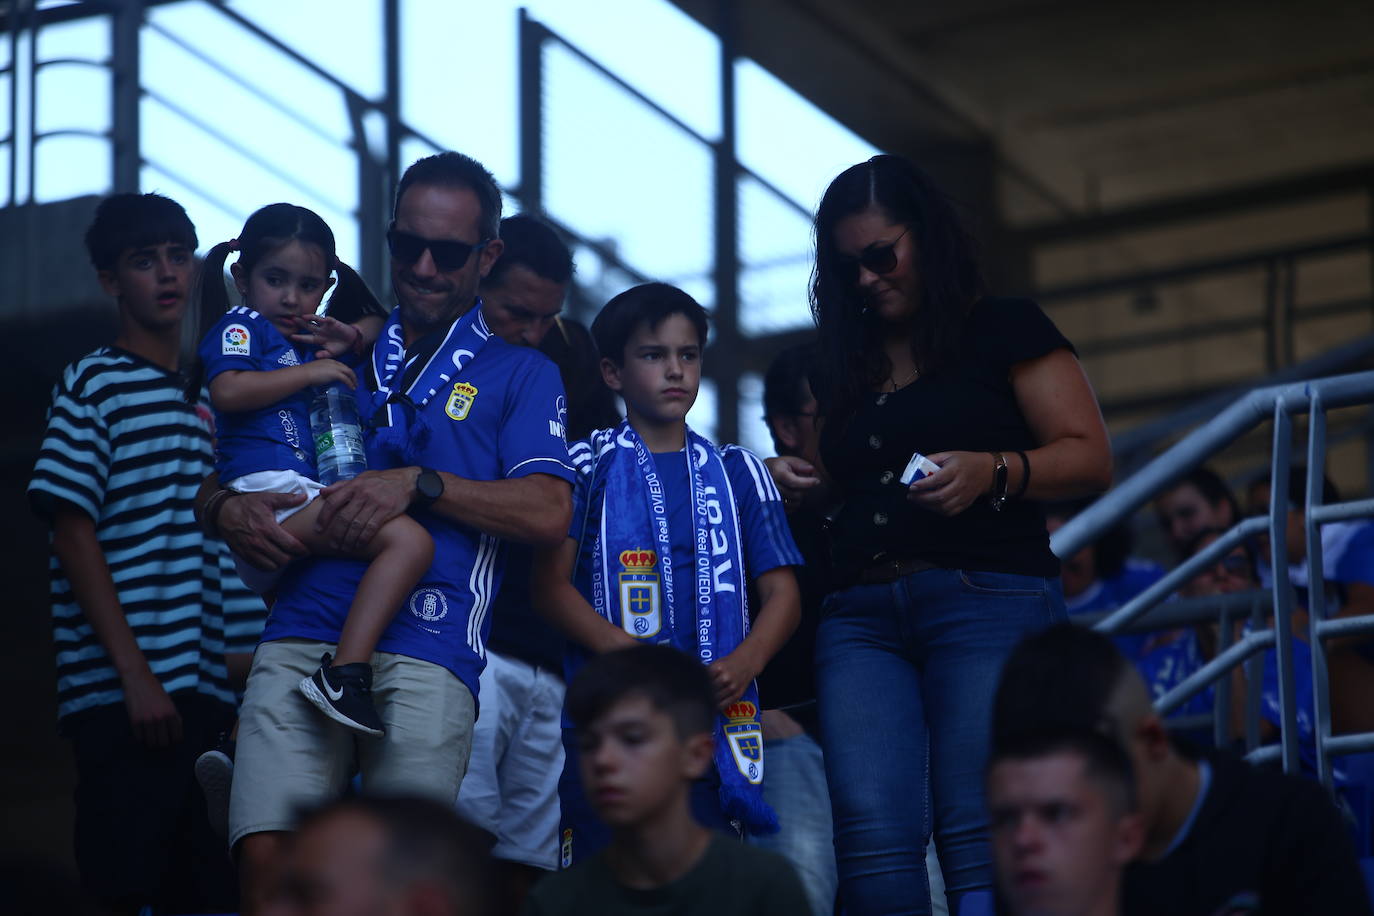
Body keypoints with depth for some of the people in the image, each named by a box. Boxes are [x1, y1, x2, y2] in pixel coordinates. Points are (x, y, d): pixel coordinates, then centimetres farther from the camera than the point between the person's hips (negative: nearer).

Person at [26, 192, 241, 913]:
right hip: (121, 693, -7)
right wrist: (135, 675, -15)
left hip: (201, 692, 7)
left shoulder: (201, 401, 18)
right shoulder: (92, 387, -2)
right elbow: (73, 535, -9)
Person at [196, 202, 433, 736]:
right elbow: (228, 390, -14)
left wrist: (352, 343, 17)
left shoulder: (304, 347, 30)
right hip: (270, 487, -10)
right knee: (408, 539, -27)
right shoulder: (242, 326, 5)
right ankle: (345, 674, -40)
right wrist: (312, 371, -8)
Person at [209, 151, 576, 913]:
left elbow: (548, 513, 0)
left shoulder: (518, 373, 16)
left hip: (427, 653, -2)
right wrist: (230, 512, 4)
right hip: (302, 633, 3)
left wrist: (418, 483, -8)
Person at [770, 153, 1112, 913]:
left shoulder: (1005, 331, 8)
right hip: (861, 615, 5)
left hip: (988, 599, -5)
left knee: (980, 836, -15)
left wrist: (992, 471, -16)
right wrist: (792, 486, 10)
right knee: (872, 834, -14)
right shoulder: (843, 367, 23)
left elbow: (1089, 458, 1)